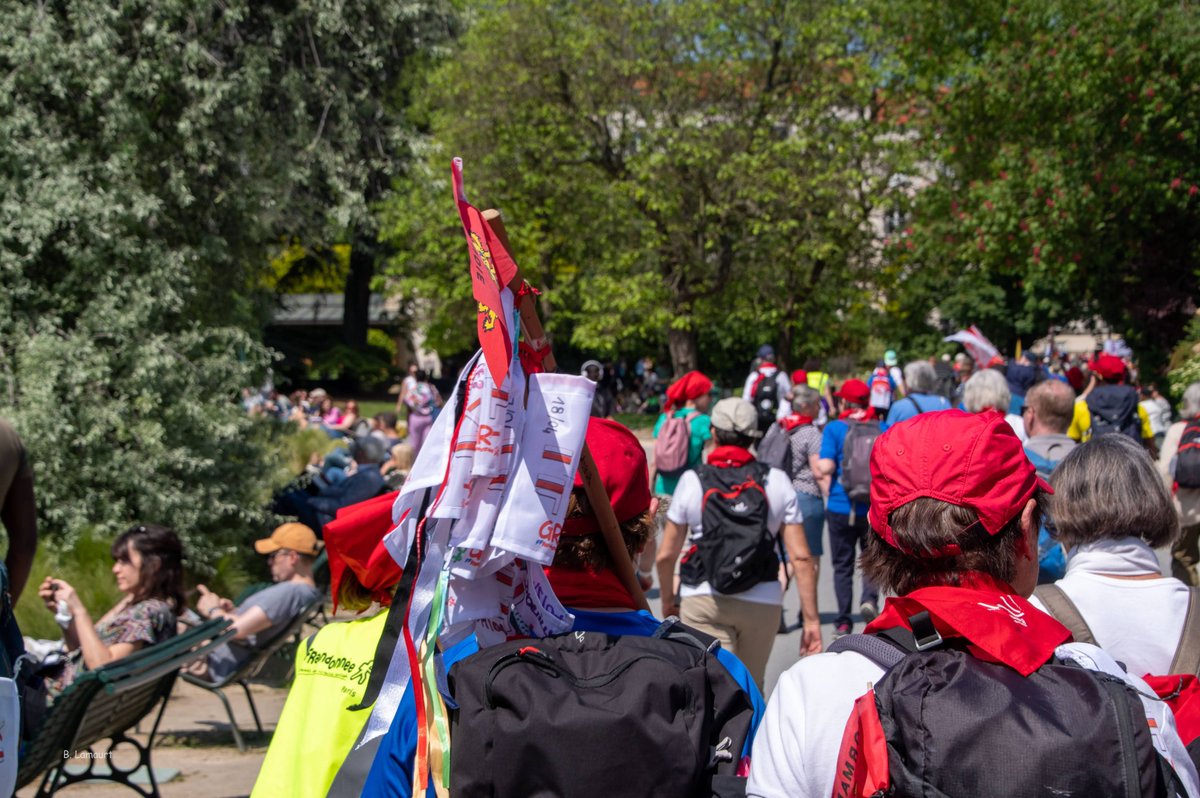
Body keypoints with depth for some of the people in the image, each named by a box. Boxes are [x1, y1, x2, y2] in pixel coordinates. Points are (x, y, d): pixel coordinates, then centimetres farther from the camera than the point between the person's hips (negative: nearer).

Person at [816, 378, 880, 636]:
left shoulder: (834, 428, -6)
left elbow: (825, 467, -15)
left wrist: (820, 464, 5)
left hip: (841, 507, -1)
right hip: (875, 507, 1)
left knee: (842, 566, 10)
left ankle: (843, 621, 10)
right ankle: (869, 598, -10)